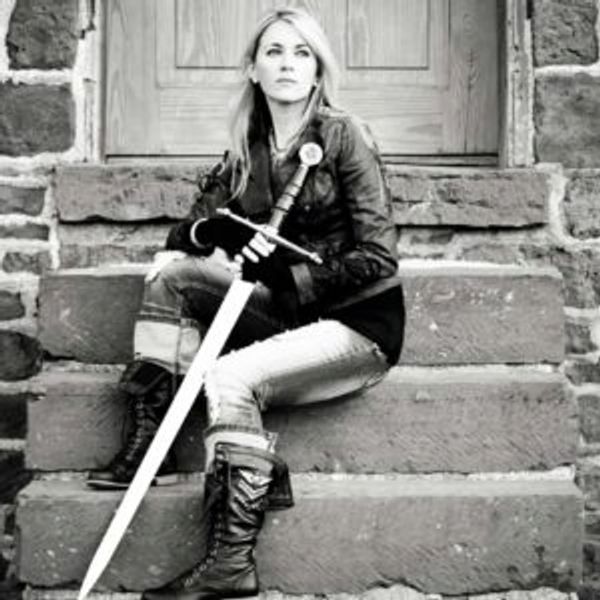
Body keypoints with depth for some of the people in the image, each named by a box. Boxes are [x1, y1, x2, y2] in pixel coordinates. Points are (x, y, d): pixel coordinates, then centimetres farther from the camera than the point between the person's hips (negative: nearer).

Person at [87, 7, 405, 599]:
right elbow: (190, 227, 8)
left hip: (361, 318, -6)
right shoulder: (248, 149, 7)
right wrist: (214, 231, -16)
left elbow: (377, 257, -14)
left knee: (230, 377, -27)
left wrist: (286, 273, -25)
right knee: (172, 271, -6)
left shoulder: (342, 134, -10)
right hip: (291, 309, 6)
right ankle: (148, 437, -12)